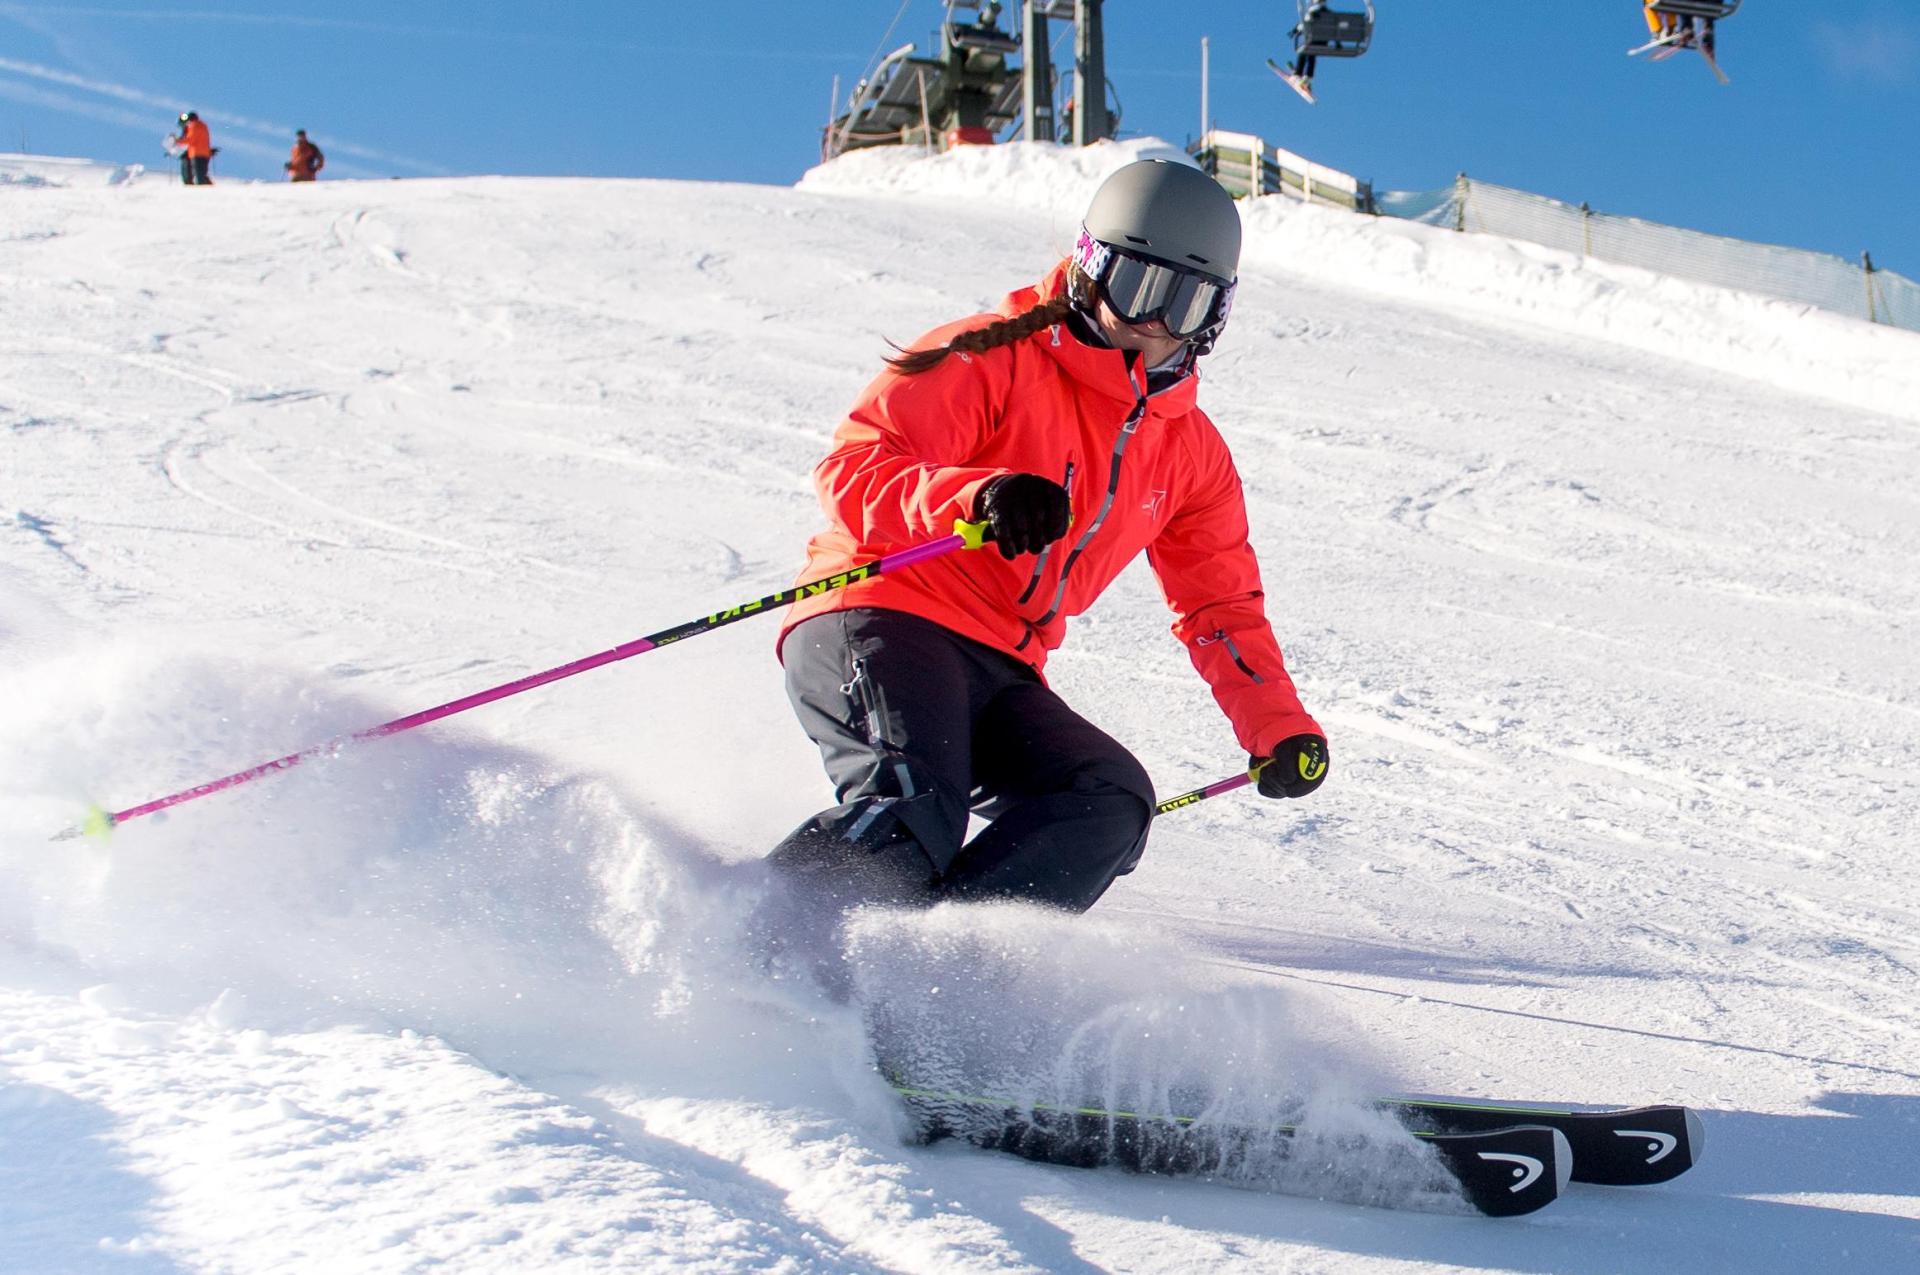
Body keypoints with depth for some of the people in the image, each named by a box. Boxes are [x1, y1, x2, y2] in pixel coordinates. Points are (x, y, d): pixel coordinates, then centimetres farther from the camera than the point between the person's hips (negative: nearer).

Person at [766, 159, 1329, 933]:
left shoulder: (1190, 452, 17)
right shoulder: (995, 360, -3)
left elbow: (1219, 606, 25)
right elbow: (854, 469, -13)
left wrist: (1280, 729, 11)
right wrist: (975, 498, -33)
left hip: (998, 674, 7)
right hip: (877, 624, -6)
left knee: (1113, 802, -21)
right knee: (913, 814, -33)